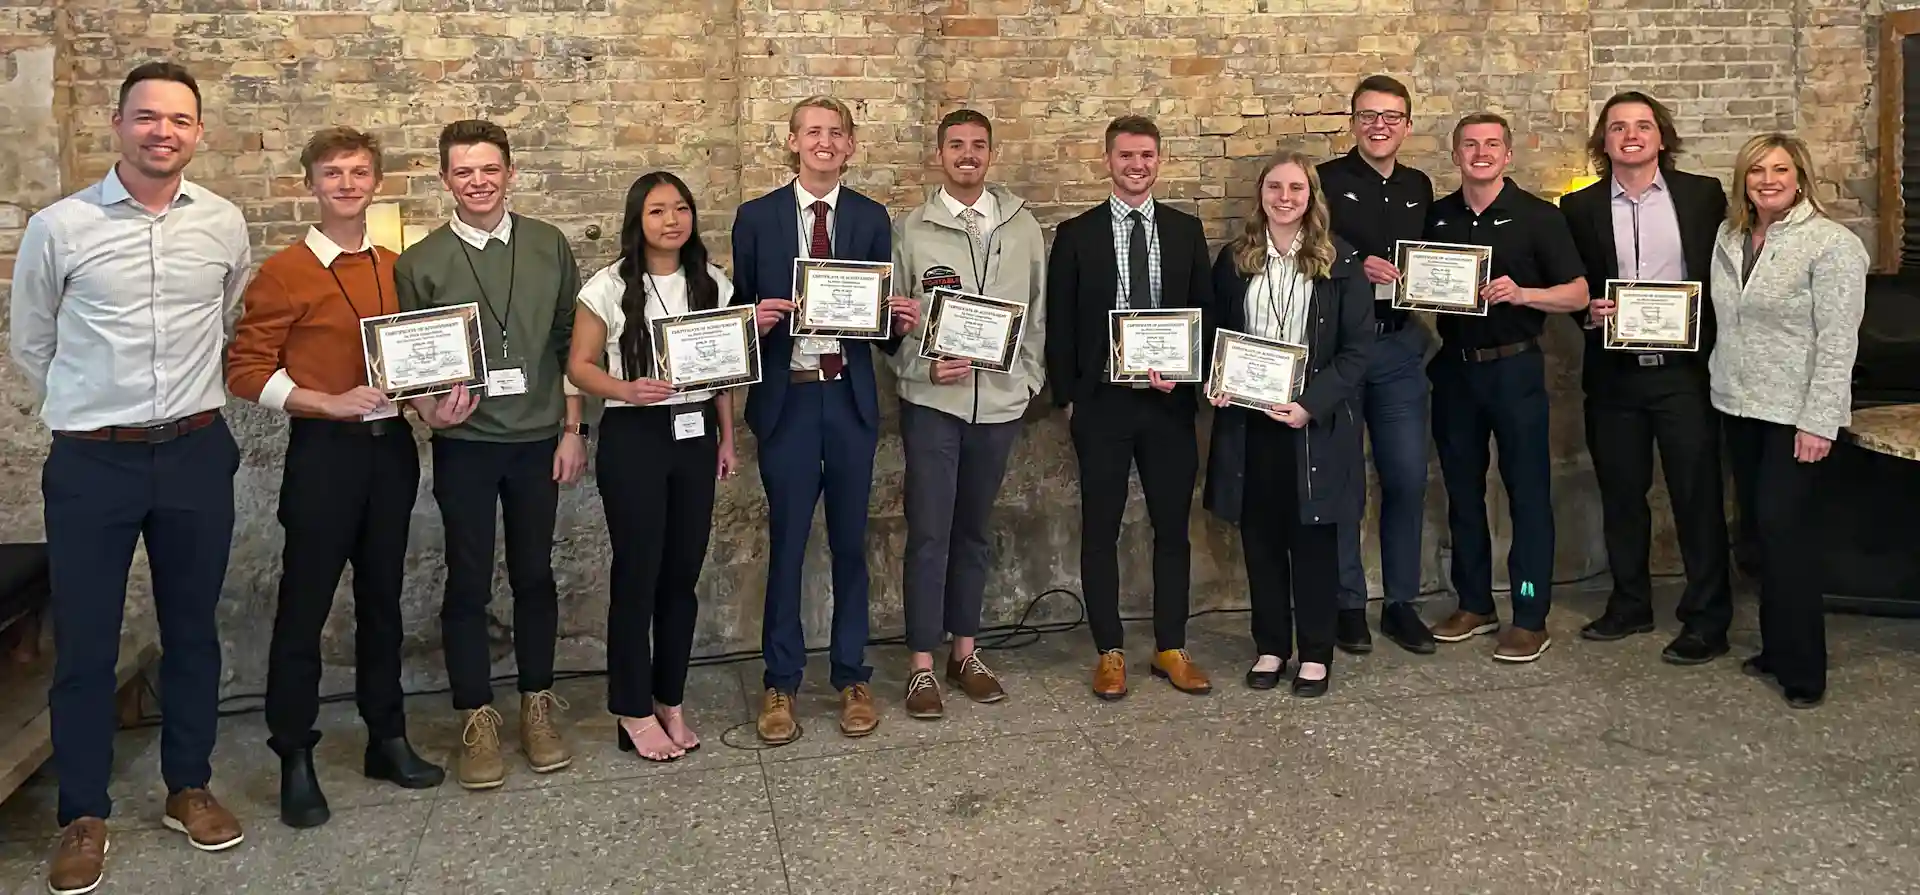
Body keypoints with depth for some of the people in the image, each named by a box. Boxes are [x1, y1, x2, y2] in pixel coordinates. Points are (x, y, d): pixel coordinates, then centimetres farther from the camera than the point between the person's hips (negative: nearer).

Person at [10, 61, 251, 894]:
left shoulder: (225, 224, 0)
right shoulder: (58, 226, -6)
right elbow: (30, 344, 7)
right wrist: (89, 407, 12)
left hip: (197, 453, 2)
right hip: (91, 460, -2)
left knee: (192, 630, 13)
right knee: (84, 642, 6)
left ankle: (189, 788, 30)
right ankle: (84, 814, 22)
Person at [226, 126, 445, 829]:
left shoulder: (395, 268, 10)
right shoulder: (285, 272, -6)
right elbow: (245, 370, -8)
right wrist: (332, 403, -18)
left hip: (391, 446, 5)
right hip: (324, 450, -5)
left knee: (382, 598, 14)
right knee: (304, 606, 2)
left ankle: (388, 740, 26)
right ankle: (295, 761, 14)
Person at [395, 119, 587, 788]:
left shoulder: (549, 246, 3)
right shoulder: (420, 263, -1)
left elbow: (570, 342, 6)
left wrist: (572, 429, 3)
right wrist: (429, 408, -17)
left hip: (538, 439, 1)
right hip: (465, 443, -1)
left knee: (535, 575, 10)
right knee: (468, 582, 5)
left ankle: (538, 705, 25)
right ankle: (477, 718, 18)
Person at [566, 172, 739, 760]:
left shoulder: (712, 284, 6)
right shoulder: (609, 288, -6)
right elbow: (579, 366, -2)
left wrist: (727, 439, 11)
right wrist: (629, 391, -20)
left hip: (695, 435, 4)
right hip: (632, 437, -4)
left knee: (683, 574, 9)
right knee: (637, 574, 1)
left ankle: (671, 701, 23)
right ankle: (634, 712, 13)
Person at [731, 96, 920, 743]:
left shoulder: (872, 218, 6)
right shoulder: (756, 217, 2)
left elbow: (881, 312, 7)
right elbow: (737, 308, 4)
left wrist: (900, 322, -15)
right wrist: (755, 320, -18)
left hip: (850, 397, 1)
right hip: (786, 398, -1)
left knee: (851, 543, 11)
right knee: (785, 545, 6)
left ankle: (852, 677, 25)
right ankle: (780, 684, 21)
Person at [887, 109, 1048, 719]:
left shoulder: (1023, 227, 8)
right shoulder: (911, 229, 1)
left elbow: (1037, 312, 12)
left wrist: (1030, 378, 4)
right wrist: (924, 368, -12)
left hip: (1000, 400, 3)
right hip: (931, 400, -2)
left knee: (975, 530, 12)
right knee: (929, 533, -3)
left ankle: (965, 652, 23)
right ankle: (923, 665, 6)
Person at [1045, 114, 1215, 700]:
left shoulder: (1185, 229, 8)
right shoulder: (1077, 234, 2)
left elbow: (1205, 312, 7)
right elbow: (1059, 324, 2)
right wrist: (1067, 397, -2)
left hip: (1170, 401, 2)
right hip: (1101, 403, -2)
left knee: (1173, 526, 8)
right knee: (1100, 530, 5)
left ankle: (1171, 649, 20)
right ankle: (1109, 653, 16)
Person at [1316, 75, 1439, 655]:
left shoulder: (1419, 188, 14)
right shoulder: (1327, 180, -1)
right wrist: (1358, 266, -19)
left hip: (1399, 346, 4)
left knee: (1407, 477, 5)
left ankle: (1401, 602, 18)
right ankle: (1347, 604, 15)